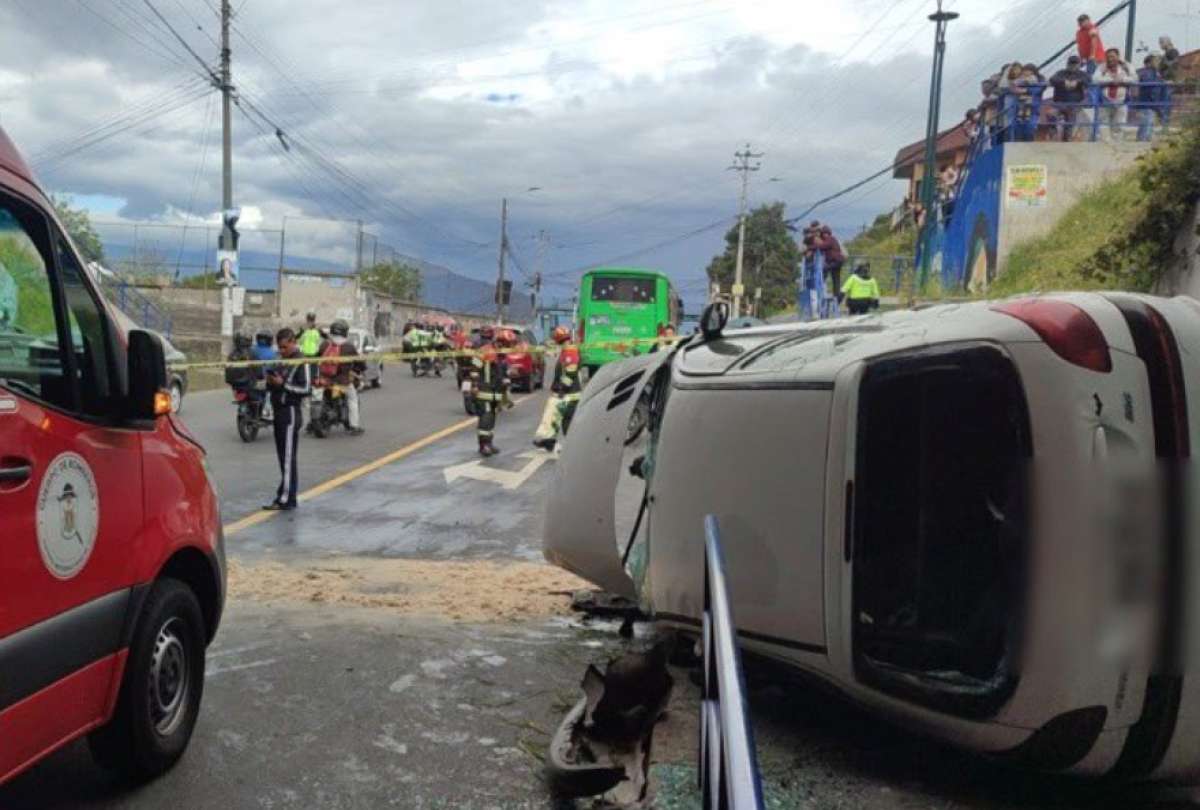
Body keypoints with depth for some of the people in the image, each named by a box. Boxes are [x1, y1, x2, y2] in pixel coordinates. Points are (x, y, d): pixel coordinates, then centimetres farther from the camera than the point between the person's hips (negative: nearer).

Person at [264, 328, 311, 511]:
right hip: (279, 411, 9)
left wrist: (283, 384, -18)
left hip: (290, 412, -9)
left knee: (288, 458, -8)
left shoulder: (301, 362, -9)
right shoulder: (281, 360, 17)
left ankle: (285, 499, -8)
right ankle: (285, 496, 17)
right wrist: (270, 382, 2)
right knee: (283, 456, 11)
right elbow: (274, 386, 24)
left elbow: (306, 389, -15)